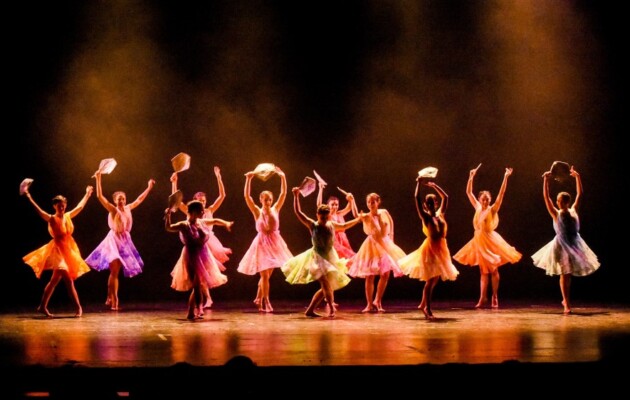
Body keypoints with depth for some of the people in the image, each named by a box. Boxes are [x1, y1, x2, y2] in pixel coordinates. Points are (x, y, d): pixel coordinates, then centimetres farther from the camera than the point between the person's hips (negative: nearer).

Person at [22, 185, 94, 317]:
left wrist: (87, 194, 32)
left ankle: (43, 306, 17)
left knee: (55, 280, 10)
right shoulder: (51, 219, -9)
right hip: (58, 250, -7)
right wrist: (28, 197, -32)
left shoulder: (68, 216, 7)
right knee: (68, 280, -13)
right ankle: (78, 307, -10)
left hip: (69, 250, 7)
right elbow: (39, 210, -21)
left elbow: (80, 206, 22)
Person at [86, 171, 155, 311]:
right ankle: (114, 300, -10)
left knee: (116, 272, 8)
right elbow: (100, 196, -17)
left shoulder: (128, 208, 8)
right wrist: (98, 180, -23)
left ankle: (110, 298, 14)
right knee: (114, 271, -10)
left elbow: (140, 199, 23)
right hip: (114, 239, -6)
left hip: (125, 241, 6)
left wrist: (149, 187, 27)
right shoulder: (112, 209, -7)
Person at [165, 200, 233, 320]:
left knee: (200, 285, 13)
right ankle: (191, 313, 0)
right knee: (196, 285, -10)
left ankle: (198, 310, 28)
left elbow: (215, 221, 26)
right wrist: (168, 215, -37)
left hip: (202, 257, 7)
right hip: (192, 258, -7)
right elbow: (168, 228, -27)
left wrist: (226, 223, 22)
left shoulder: (201, 222, 6)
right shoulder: (184, 225, -14)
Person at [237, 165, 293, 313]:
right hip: (262, 243, -4)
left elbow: (283, 193, -1)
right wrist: (248, 179, -21)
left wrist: (283, 177, -10)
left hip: (274, 243, 4)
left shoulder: (275, 209, 2)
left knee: (267, 274, 13)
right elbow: (246, 196, -13)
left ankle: (258, 298, 28)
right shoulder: (257, 211, -5)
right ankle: (266, 302, -3)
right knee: (264, 274, -5)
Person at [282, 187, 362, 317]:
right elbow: (298, 212, -10)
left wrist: (358, 219, 27)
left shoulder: (332, 225, 4)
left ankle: (310, 310, 15)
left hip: (330, 258, 5)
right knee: (325, 282, -25)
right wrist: (296, 196, -18)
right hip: (318, 258, -5)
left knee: (325, 288, 6)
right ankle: (331, 308, -26)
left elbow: (344, 225, 25)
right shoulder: (312, 225, -6)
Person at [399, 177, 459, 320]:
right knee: (431, 280, -6)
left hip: (441, 248, 6)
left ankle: (423, 304, 25)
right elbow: (417, 198, -11)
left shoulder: (441, 214, 9)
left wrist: (433, 185, 18)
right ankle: (427, 308, 1)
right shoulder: (425, 216, -5)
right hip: (431, 248, -6)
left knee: (434, 279, 12)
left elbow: (445, 197, 18)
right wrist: (418, 183, -3)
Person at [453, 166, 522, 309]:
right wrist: (471, 177, 6)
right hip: (478, 240, 5)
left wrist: (506, 178, -22)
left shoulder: (492, 209, -8)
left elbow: (501, 194, -16)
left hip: (489, 240, -5)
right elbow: (468, 192, 11)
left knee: (493, 270, 2)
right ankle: (483, 298, 12)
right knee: (483, 271, 9)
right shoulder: (478, 208, 5)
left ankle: (495, 298, 8)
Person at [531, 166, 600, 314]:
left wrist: (577, 177, -2)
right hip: (562, 245, -2)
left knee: (569, 274, 7)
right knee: (565, 274, 4)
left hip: (575, 244, 2)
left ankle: (566, 299, 17)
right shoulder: (556, 214, -4)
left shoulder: (573, 211, 2)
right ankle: (567, 304, 7)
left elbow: (579, 194, 3)